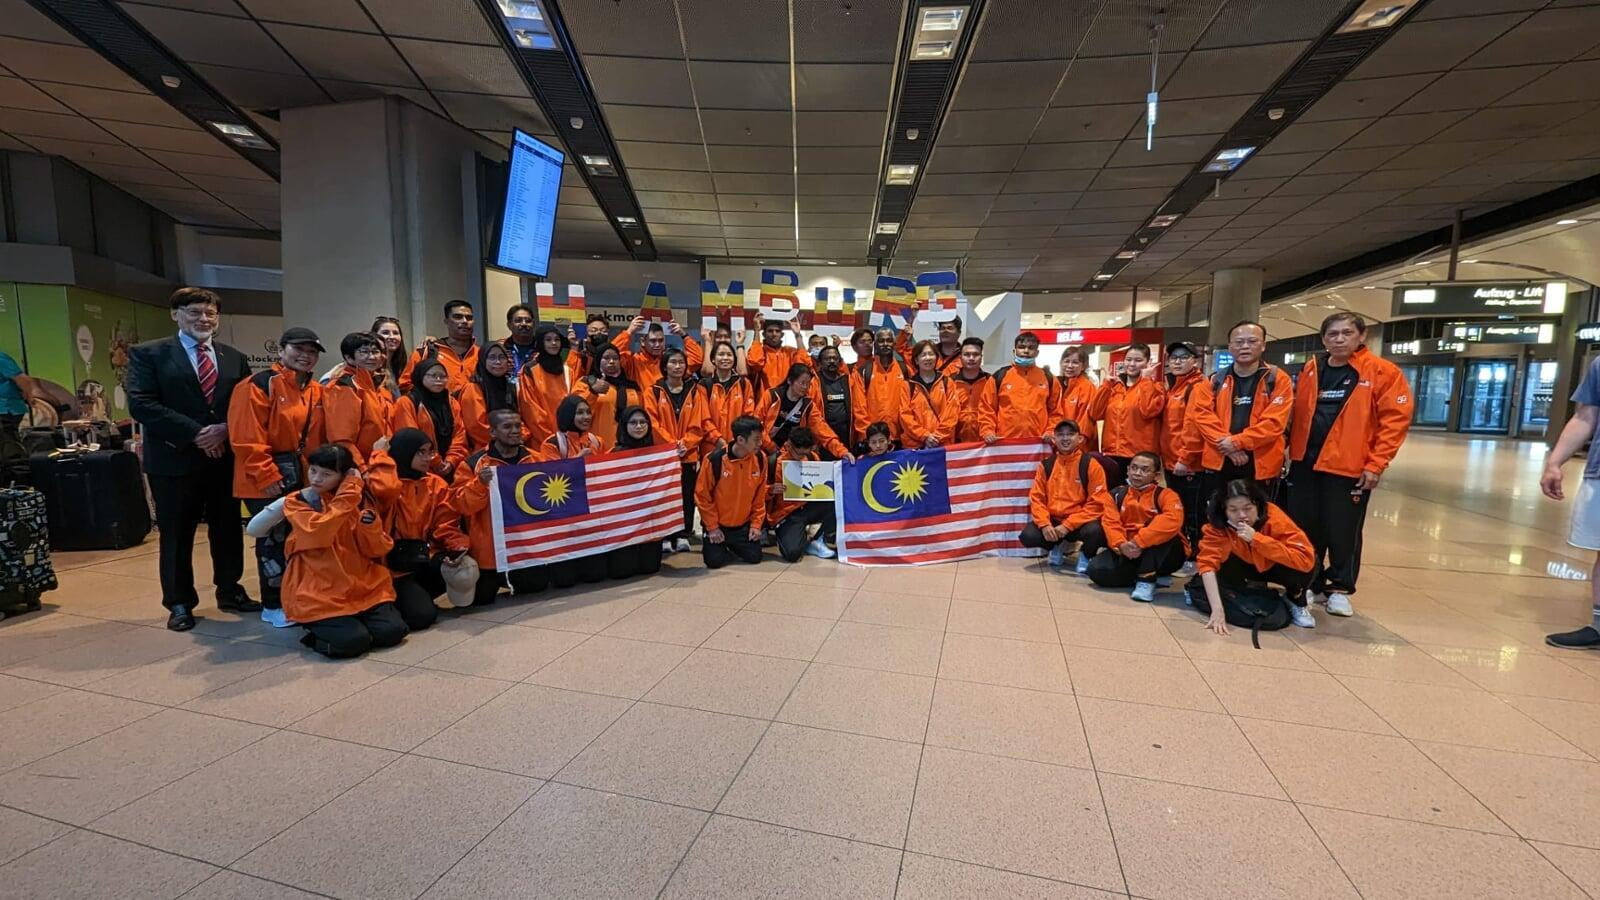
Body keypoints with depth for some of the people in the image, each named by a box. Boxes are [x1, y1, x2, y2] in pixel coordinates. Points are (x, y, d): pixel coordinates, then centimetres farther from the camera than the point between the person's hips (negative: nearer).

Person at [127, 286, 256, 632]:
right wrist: (195, 433, -18)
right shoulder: (148, 353, 0)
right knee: (176, 534, 6)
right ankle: (179, 603, 19)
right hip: (175, 458, -3)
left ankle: (229, 592, 25)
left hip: (225, 457, 3)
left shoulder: (234, 358, 11)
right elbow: (141, 404, -11)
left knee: (228, 529, 11)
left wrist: (224, 430, -12)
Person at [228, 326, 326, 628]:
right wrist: (267, 476, -20)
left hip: (305, 479, 7)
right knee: (274, 541, -1)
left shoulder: (316, 391, 12)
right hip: (269, 481, -7)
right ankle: (273, 606, 12)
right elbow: (247, 439, -17)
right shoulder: (258, 385, -11)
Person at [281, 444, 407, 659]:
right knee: (352, 641, -23)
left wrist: (371, 525, -17)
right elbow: (317, 534, -25)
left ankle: (356, 621, 12)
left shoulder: (357, 500, 7)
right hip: (318, 596, -3)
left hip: (363, 588, 3)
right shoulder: (295, 502, -3)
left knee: (392, 631, -16)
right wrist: (348, 493, -21)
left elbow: (377, 550, 3)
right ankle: (318, 635, 8)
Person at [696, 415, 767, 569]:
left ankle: (731, 545, 28)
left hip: (744, 524, 3)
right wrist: (712, 527, -10)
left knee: (754, 557, -4)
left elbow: (760, 495, 1)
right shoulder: (714, 460, -23)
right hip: (718, 524, -3)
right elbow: (702, 496, -13)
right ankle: (711, 542, 24)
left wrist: (756, 524, 0)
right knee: (714, 561, -11)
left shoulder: (760, 458, -11)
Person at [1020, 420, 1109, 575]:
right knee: (1028, 536, -22)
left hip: (1079, 522, -3)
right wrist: (1044, 524, -15)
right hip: (1052, 520, 3)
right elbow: (1036, 498, 3)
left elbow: (1096, 503, -11)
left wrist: (1068, 526, -18)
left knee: (1095, 532, -35)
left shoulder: (1091, 464, -7)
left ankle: (1086, 554, 5)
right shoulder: (1046, 465, 3)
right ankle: (1058, 546, 15)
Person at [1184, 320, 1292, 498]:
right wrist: (1226, 444, -15)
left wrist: (1237, 442, -17)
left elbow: (1274, 422, -10)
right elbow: (1202, 415, -3)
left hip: (1261, 466, -2)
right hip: (1218, 463, 2)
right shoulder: (1214, 381, 7)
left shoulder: (1278, 379, 0)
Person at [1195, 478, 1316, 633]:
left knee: (1302, 568, -33)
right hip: (1245, 566, 0)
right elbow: (1207, 562, -34)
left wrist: (1256, 539, -45)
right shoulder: (1217, 524, -28)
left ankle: (1296, 602, 0)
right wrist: (1217, 609, -43)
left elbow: (1306, 559, -39)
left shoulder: (1274, 517, -31)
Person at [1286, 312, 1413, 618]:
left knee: (1343, 532, 4)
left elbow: (1396, 419, -7)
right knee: (1305, 528, 10)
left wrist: (1376, 464, -12)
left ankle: (1340, 589, 21)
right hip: (1305, 464, 4)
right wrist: (1290, 451, 7)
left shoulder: (1383, 372, -4)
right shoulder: (1311, 369, 9)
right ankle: (1309, 583, 25)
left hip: (1349, 467, -4)